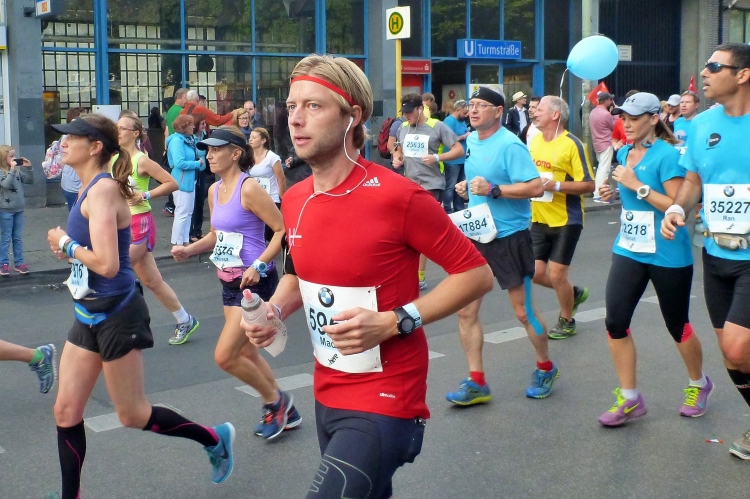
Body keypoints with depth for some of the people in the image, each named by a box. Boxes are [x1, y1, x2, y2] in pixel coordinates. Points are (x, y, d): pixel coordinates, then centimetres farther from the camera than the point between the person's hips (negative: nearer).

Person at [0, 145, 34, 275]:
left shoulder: (17, 170, 3)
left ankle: (18, 262, 19)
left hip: (19, 209, 5)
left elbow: (30, 180, 6)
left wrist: (28, 167, -6)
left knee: (18, 238, 11)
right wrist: (12, 169, -27)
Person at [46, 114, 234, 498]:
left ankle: (215, 439, 24)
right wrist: (68, 246, 2)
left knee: (132, 415, 5)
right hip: (89, 314, 9)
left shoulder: (103, 190, -20)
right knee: (66, 413, 10)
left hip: (116, 314, -9)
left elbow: (107, 264, -29)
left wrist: (66, 245, -13)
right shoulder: (91, 189, 8)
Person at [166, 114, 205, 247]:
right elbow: (179, 162, -25)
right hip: (181, 181, -10)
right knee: (182, 213, -6)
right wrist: (197, 163, -15)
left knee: (188, 212, 15)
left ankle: (185, 241, 24)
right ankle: (177, 244, 0)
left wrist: (200, 162, -6)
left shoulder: (189, 139, 10)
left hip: (190, 180, 10)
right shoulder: (176, 140, -17)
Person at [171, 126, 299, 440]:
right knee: (246, 353, 17)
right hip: (230, 282, 9)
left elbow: (284, 231, -18)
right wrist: (189, 250, 5)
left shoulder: (249, 189, -17)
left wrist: (259, 265, -24)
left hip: (255, 282, -9)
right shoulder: (214, 190, 8)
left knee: (225, 356, -10)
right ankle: (285, 413, 34)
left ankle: (275, 400, 14)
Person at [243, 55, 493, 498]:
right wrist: (274, 311, -2)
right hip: (327, 394, 7)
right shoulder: (295, 200, 1)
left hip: (384, 404, -7)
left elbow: (477, 274, -14)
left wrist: (393, 323, -23)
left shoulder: (398, 196, -20)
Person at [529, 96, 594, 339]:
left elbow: (588, 184, -16)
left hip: (566, 220, -6)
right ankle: (574, 293, 33)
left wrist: (555, 185, -24)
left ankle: (567, 321, 20)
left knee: (556, 274, -3)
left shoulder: (571, 144, -14)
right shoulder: (534, 141, 6)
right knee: (536, 273, 5)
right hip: (539, 219, 6)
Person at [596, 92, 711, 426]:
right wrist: (614, 191, 3)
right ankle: (629, 399, 8)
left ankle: (699, 385, 37)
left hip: (667, 256, -6)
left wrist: (637, 186, -24)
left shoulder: (667, 155, -15)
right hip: (628, 251, 6)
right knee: (615, 321, -5)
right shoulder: (624, 153, 7)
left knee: (677, 325, 10)